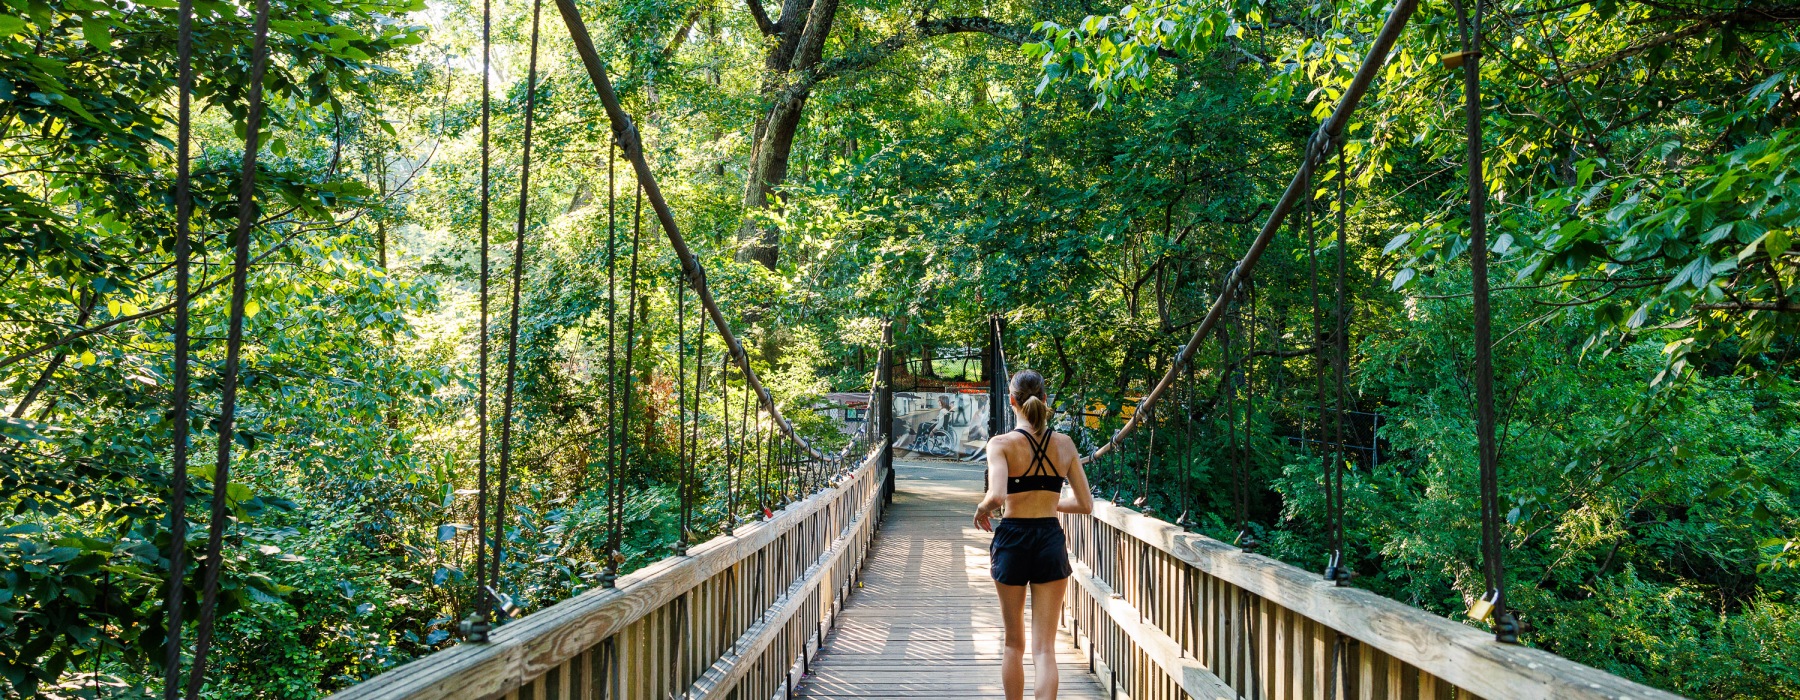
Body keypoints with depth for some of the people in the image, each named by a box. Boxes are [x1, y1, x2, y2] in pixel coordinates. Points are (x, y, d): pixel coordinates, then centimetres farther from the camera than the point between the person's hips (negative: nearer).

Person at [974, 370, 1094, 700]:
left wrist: (981, 509, -3)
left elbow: (996, 496, -25)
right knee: (1044, 647, 3)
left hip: (1012, 540, -1)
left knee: (1014, 643, 17)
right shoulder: (1065, 444, 1)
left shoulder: (1002, 443, -9)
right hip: (1051, 541, 2)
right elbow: (1085, 504, 3)